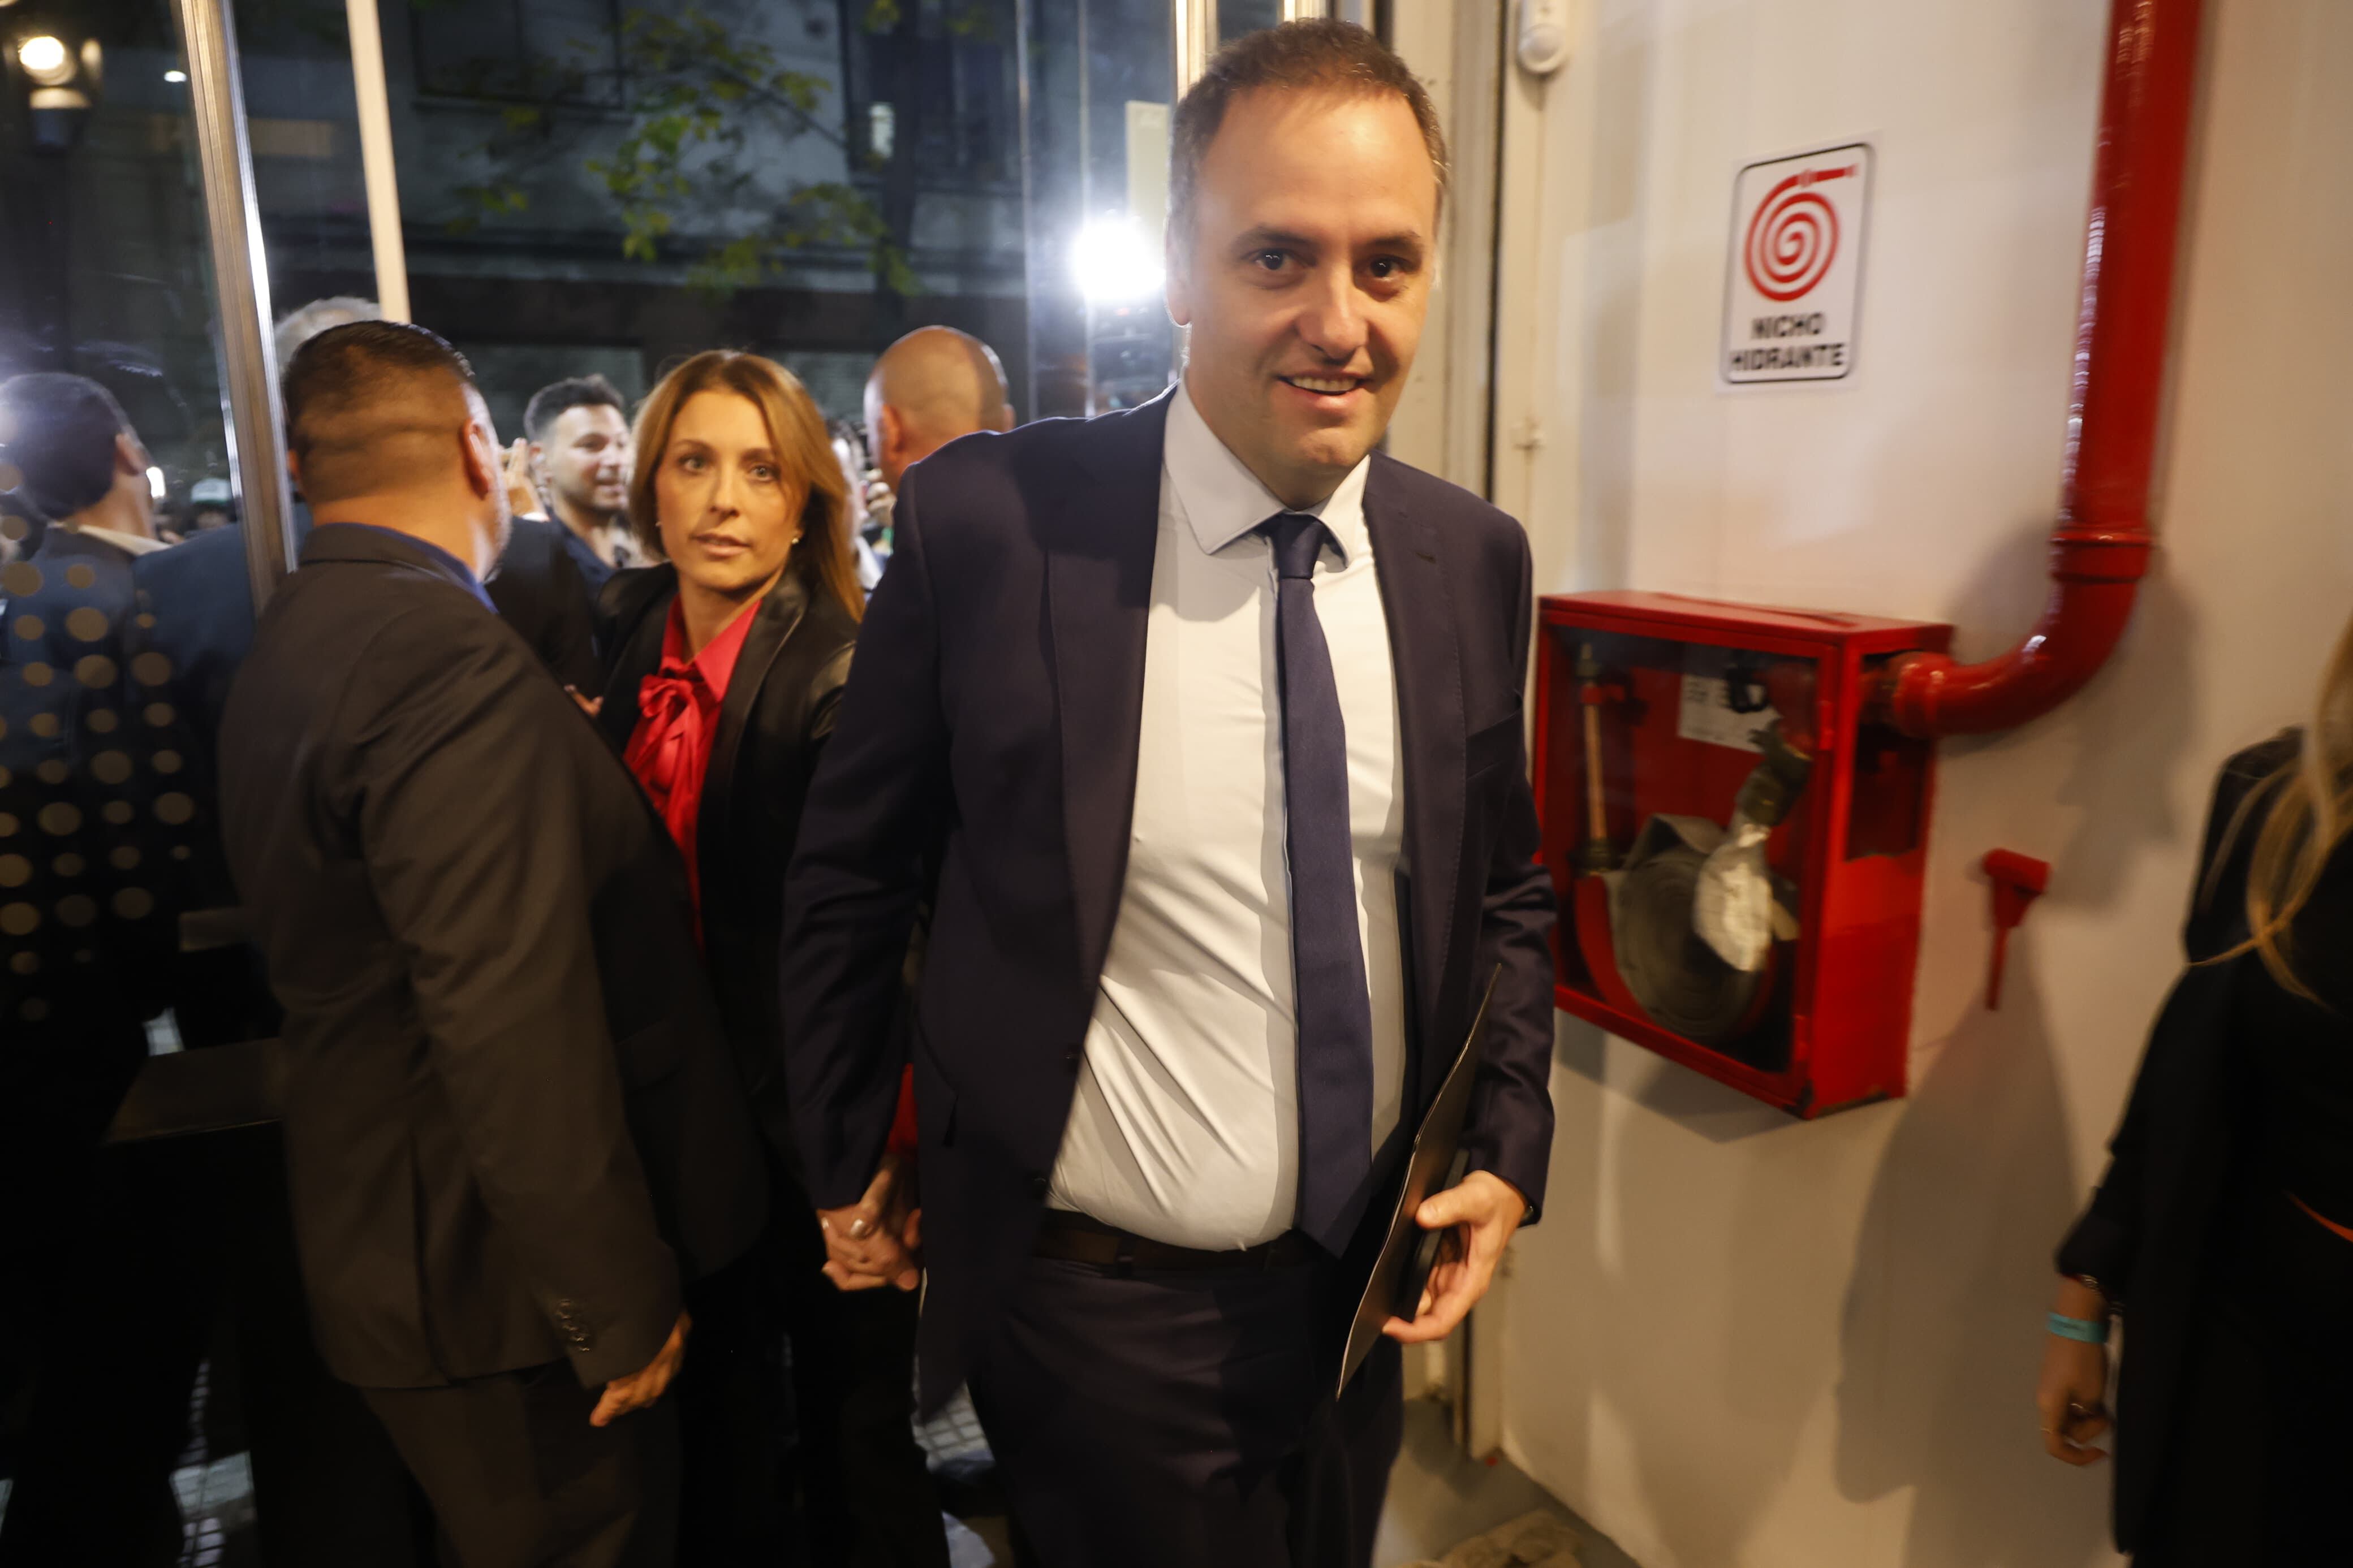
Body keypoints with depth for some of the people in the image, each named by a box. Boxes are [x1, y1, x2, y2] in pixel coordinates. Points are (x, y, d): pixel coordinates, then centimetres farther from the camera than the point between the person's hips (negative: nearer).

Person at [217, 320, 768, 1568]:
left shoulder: (292, 640, 9)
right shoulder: (448, 653, -24)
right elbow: (511, 1022, -28)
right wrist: (618, 1302, -22)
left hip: (383, 1241, 10)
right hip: (504, 1276, -9)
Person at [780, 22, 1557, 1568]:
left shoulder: (1475, 557, -6)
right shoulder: (989, 520, -18)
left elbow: (1504, 883, 7)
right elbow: (851, 874, -6)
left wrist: (1510, 1145, -3)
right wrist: (851, 1167, 1)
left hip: (1365, 1281, 5)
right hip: (1094, 1303, -4)